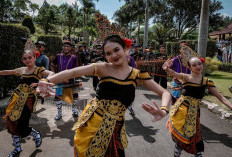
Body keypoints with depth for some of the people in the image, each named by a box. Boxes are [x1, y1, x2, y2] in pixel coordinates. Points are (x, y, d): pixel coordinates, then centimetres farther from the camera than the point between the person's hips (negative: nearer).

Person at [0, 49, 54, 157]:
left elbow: (51, 73, -21)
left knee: (23, 127, -8)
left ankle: (36, 135, 27)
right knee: (12, 123, 10)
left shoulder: (39, 70, -3)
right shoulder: (22, 70, 11)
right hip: (17, 98, 6)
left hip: (28, 99, -5)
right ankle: (17, 148, 32)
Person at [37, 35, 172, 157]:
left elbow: (165, 93, -3)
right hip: (93, 122, -1)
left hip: (115, 127, 2)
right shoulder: (103, 68, -8)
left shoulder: (138, 75, -3)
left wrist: (163, 110, -23)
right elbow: (72, 72, -18)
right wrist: (48, 81, -34)